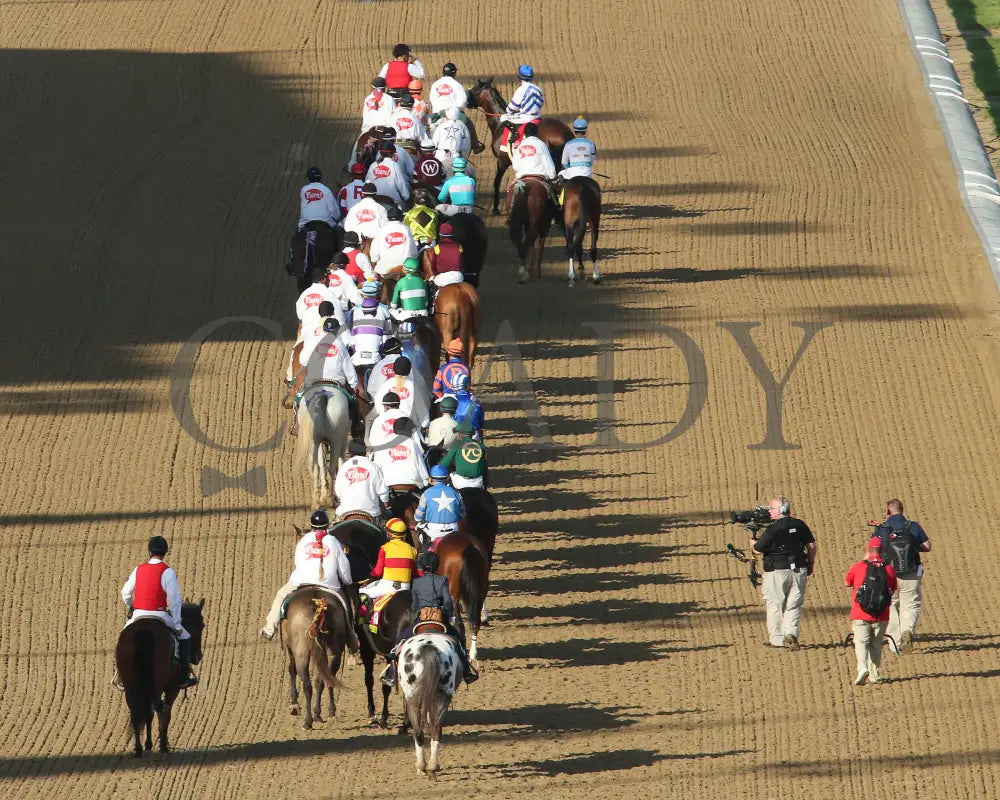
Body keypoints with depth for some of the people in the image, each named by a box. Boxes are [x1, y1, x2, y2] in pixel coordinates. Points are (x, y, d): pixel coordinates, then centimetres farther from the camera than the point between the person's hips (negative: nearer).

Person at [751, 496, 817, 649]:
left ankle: (777, 639, 8)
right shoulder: (799, 525, 4)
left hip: (777, 572, -5)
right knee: (794, 605, 10)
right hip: (799, 570, 5)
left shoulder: (772, 529, -13)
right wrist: (811, 563, 22)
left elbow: (758, 549, -8)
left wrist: (752, 542, 14)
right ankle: (791, 633, -7)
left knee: (775, 605, 6)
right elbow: (812, 545, 9)